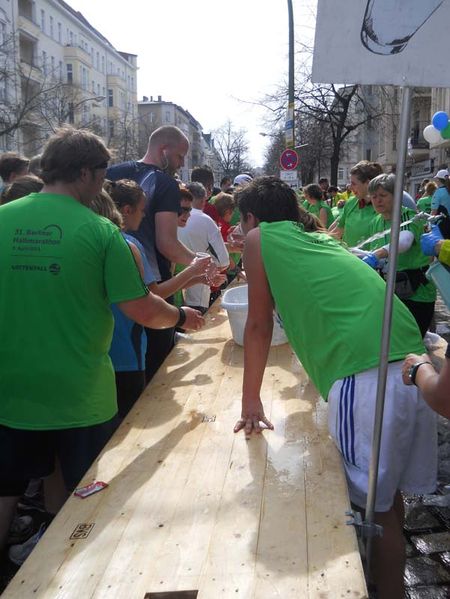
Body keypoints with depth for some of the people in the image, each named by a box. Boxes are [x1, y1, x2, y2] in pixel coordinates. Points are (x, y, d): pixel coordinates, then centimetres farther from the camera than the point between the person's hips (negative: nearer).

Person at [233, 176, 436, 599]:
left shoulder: (259, 238, 7)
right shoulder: (319, 238, 26)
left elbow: (259, 327, 8)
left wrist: (251, 402, 17)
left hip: (367, 380, -8)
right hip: (411, 369, 8)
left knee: (373, 506, 7)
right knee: (387, 496, 23)